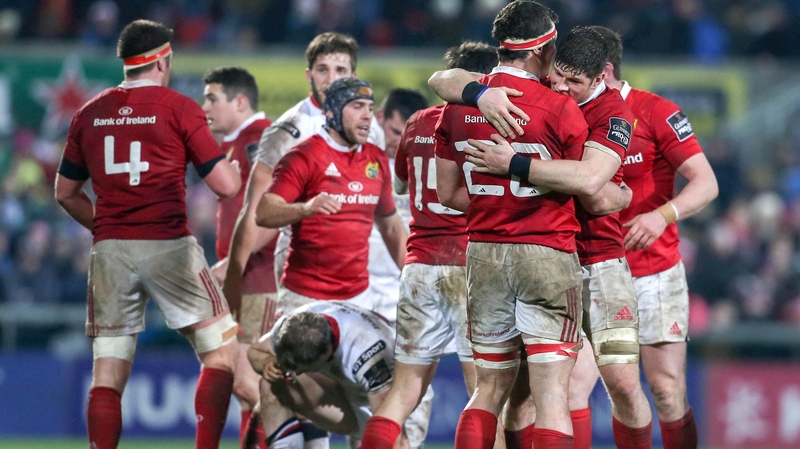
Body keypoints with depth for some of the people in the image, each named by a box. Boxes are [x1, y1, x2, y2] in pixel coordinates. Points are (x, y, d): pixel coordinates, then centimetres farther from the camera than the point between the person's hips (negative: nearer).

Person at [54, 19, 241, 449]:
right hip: (167, 247, -4)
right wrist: (236, 161, 18)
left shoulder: (89, 113, 11)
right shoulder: (179, 108, -2)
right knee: (222, 350, 6)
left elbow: (65, 192, 18)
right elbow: (226, 185, -4)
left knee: (108, 373, 5)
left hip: (109, 249, 4)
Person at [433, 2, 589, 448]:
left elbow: (448, 193, 11)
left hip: (484, 254, 5)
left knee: (490, 389, 15)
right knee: (552, 395, -5)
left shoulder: (459, 106, 5)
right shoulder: (560, 109, -10)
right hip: (546, 253, -5)